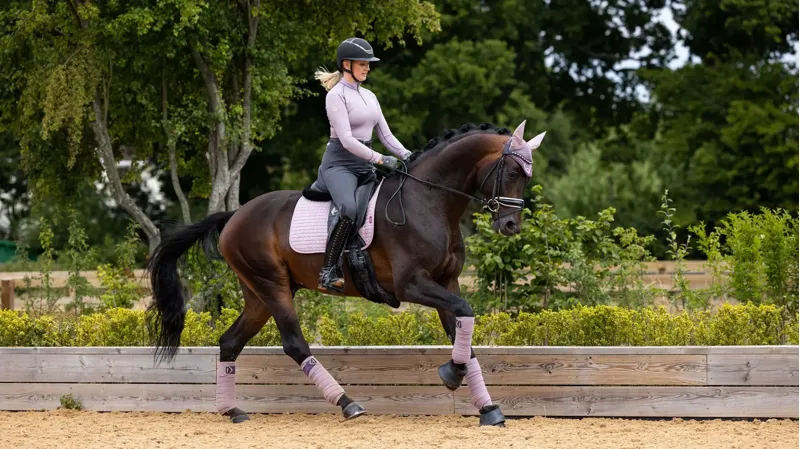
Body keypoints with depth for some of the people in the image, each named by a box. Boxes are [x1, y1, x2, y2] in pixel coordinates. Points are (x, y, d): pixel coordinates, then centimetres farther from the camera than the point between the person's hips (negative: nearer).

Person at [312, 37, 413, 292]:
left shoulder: (369, 97, 16)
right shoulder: (337, 95, -8)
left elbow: (386, 135, 16)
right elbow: (346, 139, -18)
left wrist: (407, 156, -1)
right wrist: (379, 159, -25)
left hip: (364, 165, 9)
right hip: (340, 163, -9)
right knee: (349, 209, -35)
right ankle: (328, 272, -31)